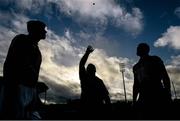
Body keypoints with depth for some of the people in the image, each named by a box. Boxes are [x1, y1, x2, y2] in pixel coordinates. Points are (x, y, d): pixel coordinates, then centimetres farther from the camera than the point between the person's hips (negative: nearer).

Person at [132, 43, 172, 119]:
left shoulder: (155, 60, 10)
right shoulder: (136, 67, 22)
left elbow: (165, 77, 3)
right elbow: (136, 84, 22)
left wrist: (168, 93, -10)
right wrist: (134, 100, 15)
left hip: (158, 95, -4)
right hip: (144, 97, 5)